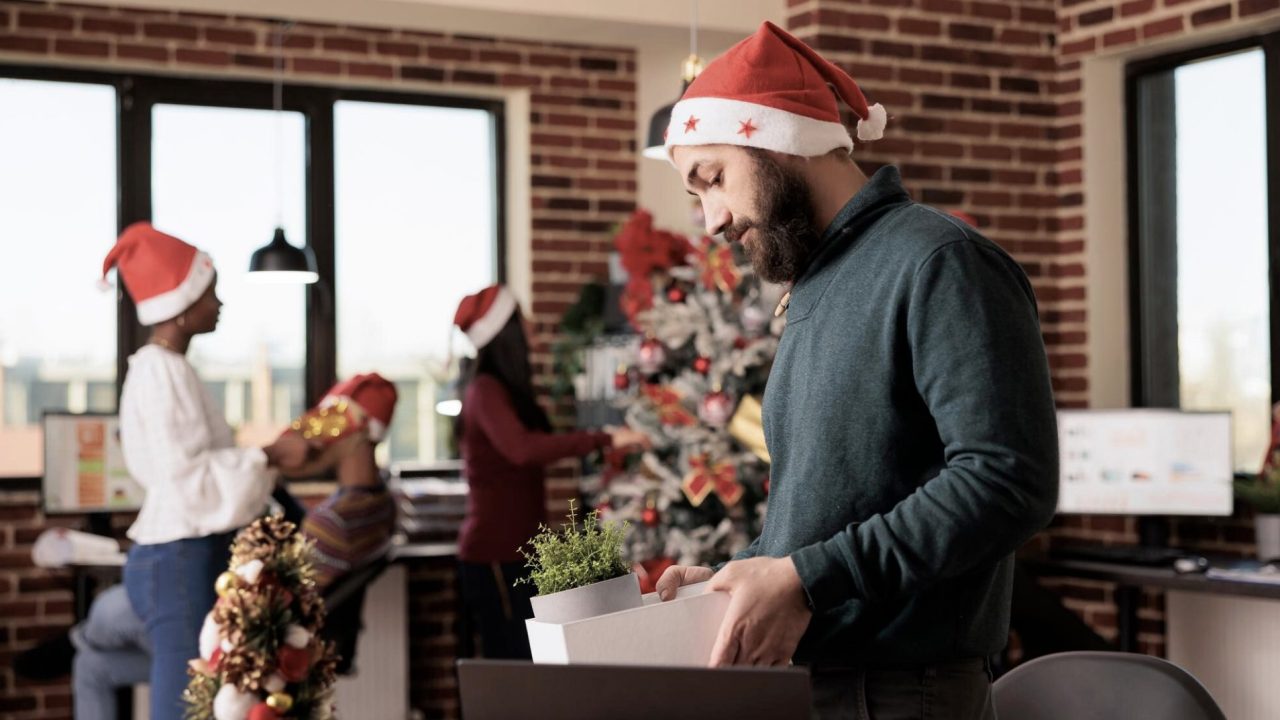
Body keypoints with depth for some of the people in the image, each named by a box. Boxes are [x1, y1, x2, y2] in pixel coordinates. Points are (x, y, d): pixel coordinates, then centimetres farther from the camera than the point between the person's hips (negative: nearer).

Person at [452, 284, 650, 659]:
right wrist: (605, 439, -32)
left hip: (513, 551, 9)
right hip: (496, 557, -9)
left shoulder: (497, 388, 15)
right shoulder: (486, 390, -14)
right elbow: (522, 449, -32)